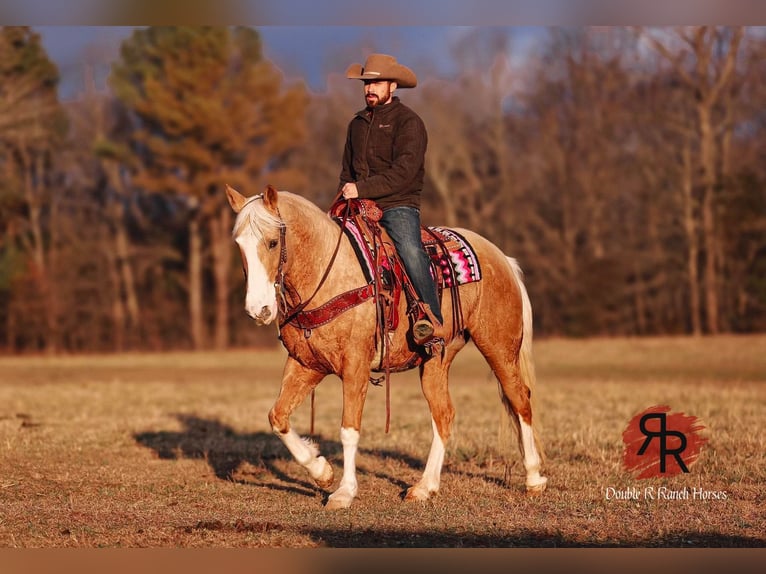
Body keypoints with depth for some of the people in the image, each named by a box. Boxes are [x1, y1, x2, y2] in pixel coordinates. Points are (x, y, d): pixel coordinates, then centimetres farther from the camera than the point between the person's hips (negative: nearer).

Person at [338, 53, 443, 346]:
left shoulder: (408, 121, -3)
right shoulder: (357, 123, 19)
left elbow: (404, 171, -16)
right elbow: (348, 170, 28)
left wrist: (362, 189, -22)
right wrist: (343, 197, 9)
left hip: (398, 204, -7)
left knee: (410, 249, -32)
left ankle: (431, 317, -34)